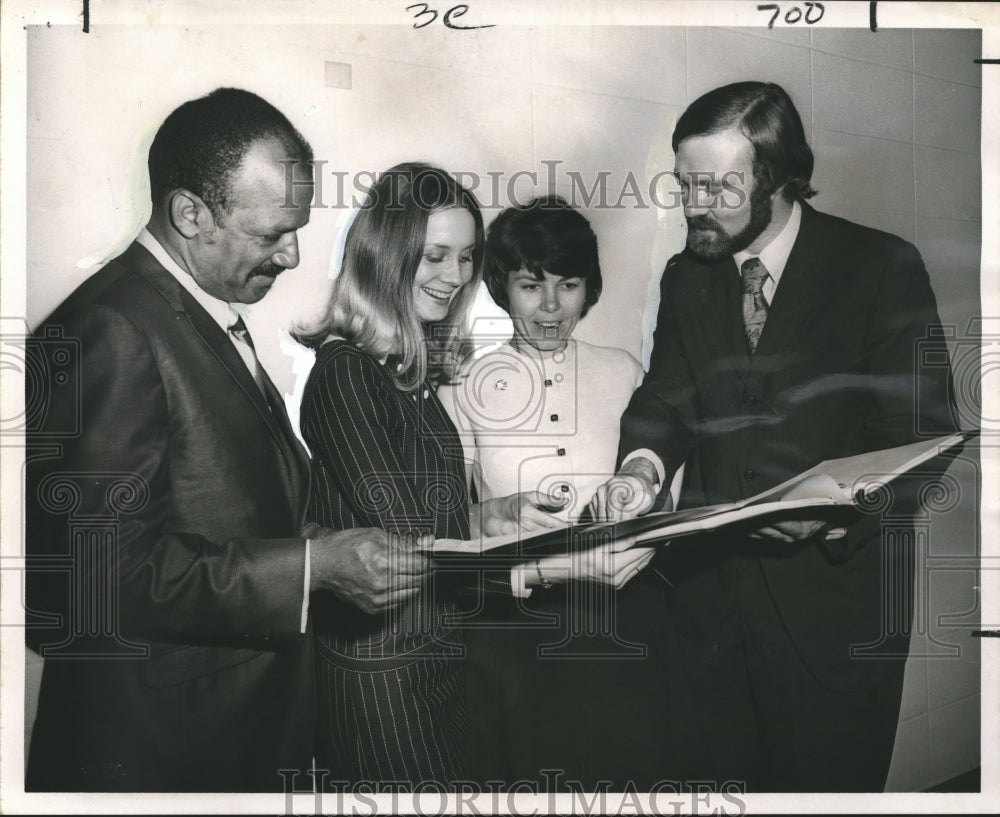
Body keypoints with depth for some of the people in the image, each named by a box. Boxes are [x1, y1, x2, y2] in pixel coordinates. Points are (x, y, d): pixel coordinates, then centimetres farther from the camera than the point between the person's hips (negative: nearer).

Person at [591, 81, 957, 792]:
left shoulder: (883, 267, -8)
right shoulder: (685, 277, 7)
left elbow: (923, 436, -12)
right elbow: (666, 395, 7)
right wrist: (644, 466, -14)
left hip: (833, 592, -4)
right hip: (711, 585, 4)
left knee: (827, 781, 11)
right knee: (721, 774, 18)